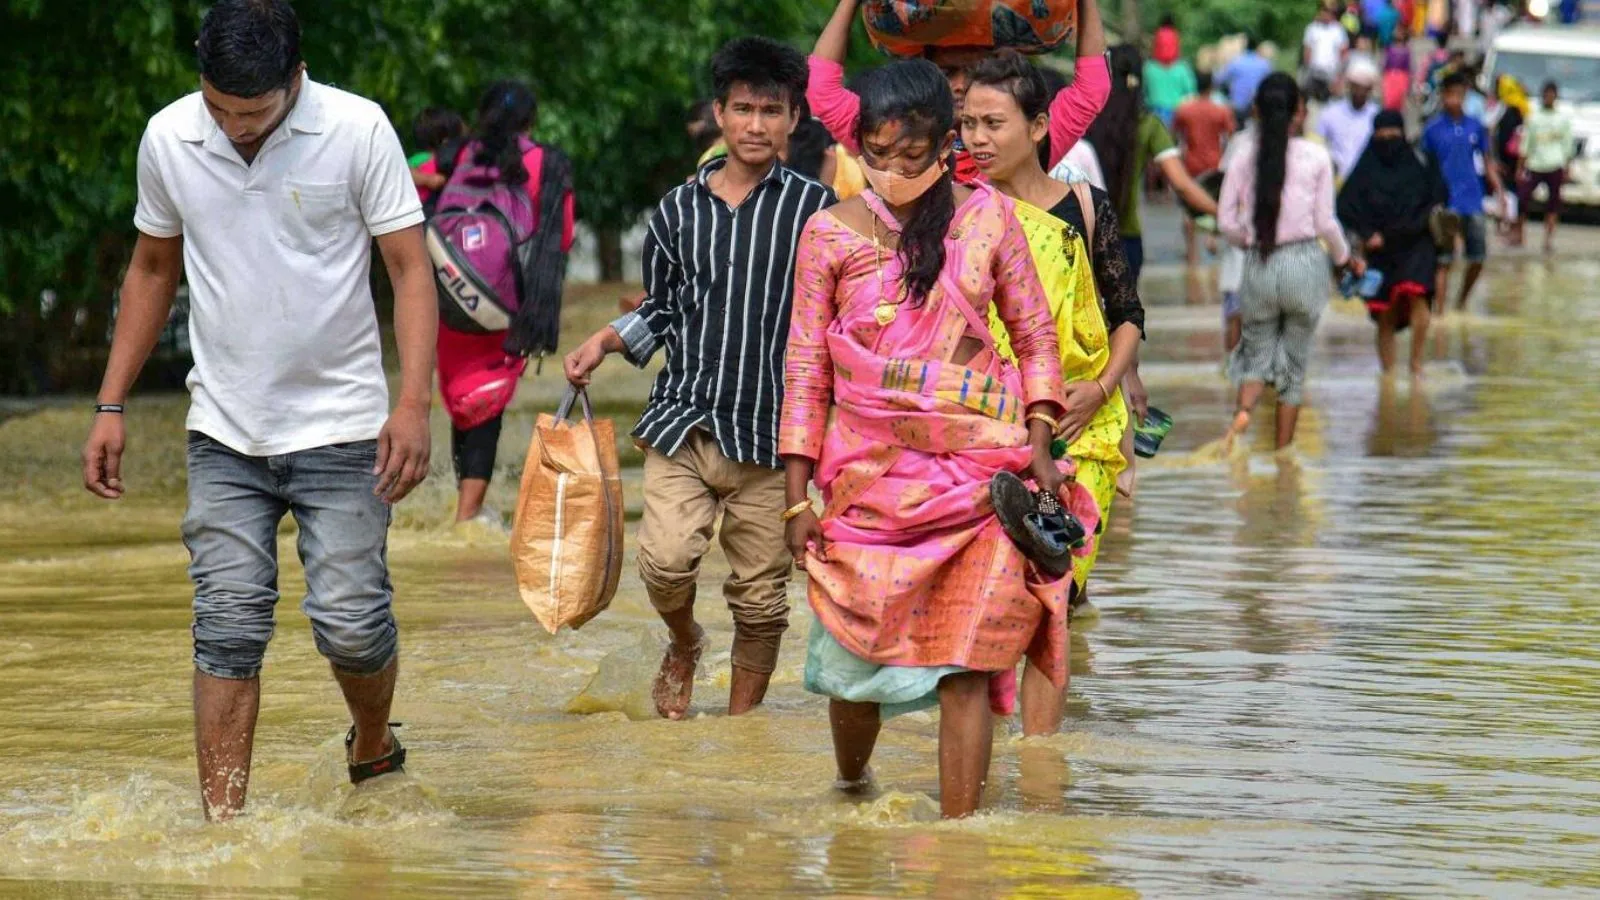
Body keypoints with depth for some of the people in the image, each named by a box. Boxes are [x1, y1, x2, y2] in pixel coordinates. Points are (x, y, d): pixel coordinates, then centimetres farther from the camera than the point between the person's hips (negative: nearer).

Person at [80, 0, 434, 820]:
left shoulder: (357, 130, -10)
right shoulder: (168, 138, 0)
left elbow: (410, 267, -8)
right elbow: (152, 269, 14)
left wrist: (413, 401, -19)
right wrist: (111, 406, 11)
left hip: (340, 424, -2)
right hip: (223, 433, 3)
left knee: (350, 621, -5)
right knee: (228, 629, -4)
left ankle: (373, 745, 26)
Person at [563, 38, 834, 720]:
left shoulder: (815, 210, 2)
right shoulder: (678, 210, 9)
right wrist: (606, 341, 4)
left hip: (770, 433, -1)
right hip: (682, 422, 1)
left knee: (760, 597, 3)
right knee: (666, 561, -17)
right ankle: (684, 644, 17)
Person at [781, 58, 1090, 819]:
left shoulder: (987, 217, 2)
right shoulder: (830, 234, 2)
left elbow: (1035, 338, 9)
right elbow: (805, 370, 5)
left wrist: (1038, 445, -3)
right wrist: (798, 499, 2)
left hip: (976, 471, -1)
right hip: (869, 472, 1)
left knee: (966, 666, -7)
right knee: (857, 654, 6)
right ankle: (851, 789, 35)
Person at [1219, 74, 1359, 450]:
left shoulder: (1243, 160, -2)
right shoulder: (1316, 157, -6)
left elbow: (1227, 222, -2)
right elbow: (1325, 222, -3)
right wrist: (1346, 259, 15)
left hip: (1259, 265, 1)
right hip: (1304, 261, -1)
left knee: (1257, 352, 13)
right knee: (1294, 361, 12)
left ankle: (1244, 409, -19)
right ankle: (1283, 451, 13)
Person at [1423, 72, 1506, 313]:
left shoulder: (1476, 127, 7)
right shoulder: (1433, 128, -1)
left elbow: (1487, 163, 14)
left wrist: (1499, 192, 5)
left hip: (1473, 202, 4)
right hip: (1446, 205, -3)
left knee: (1478, 258, 8)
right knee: (1444, 261, -7)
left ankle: (1462, 302, 29)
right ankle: (1439, 311, -7)